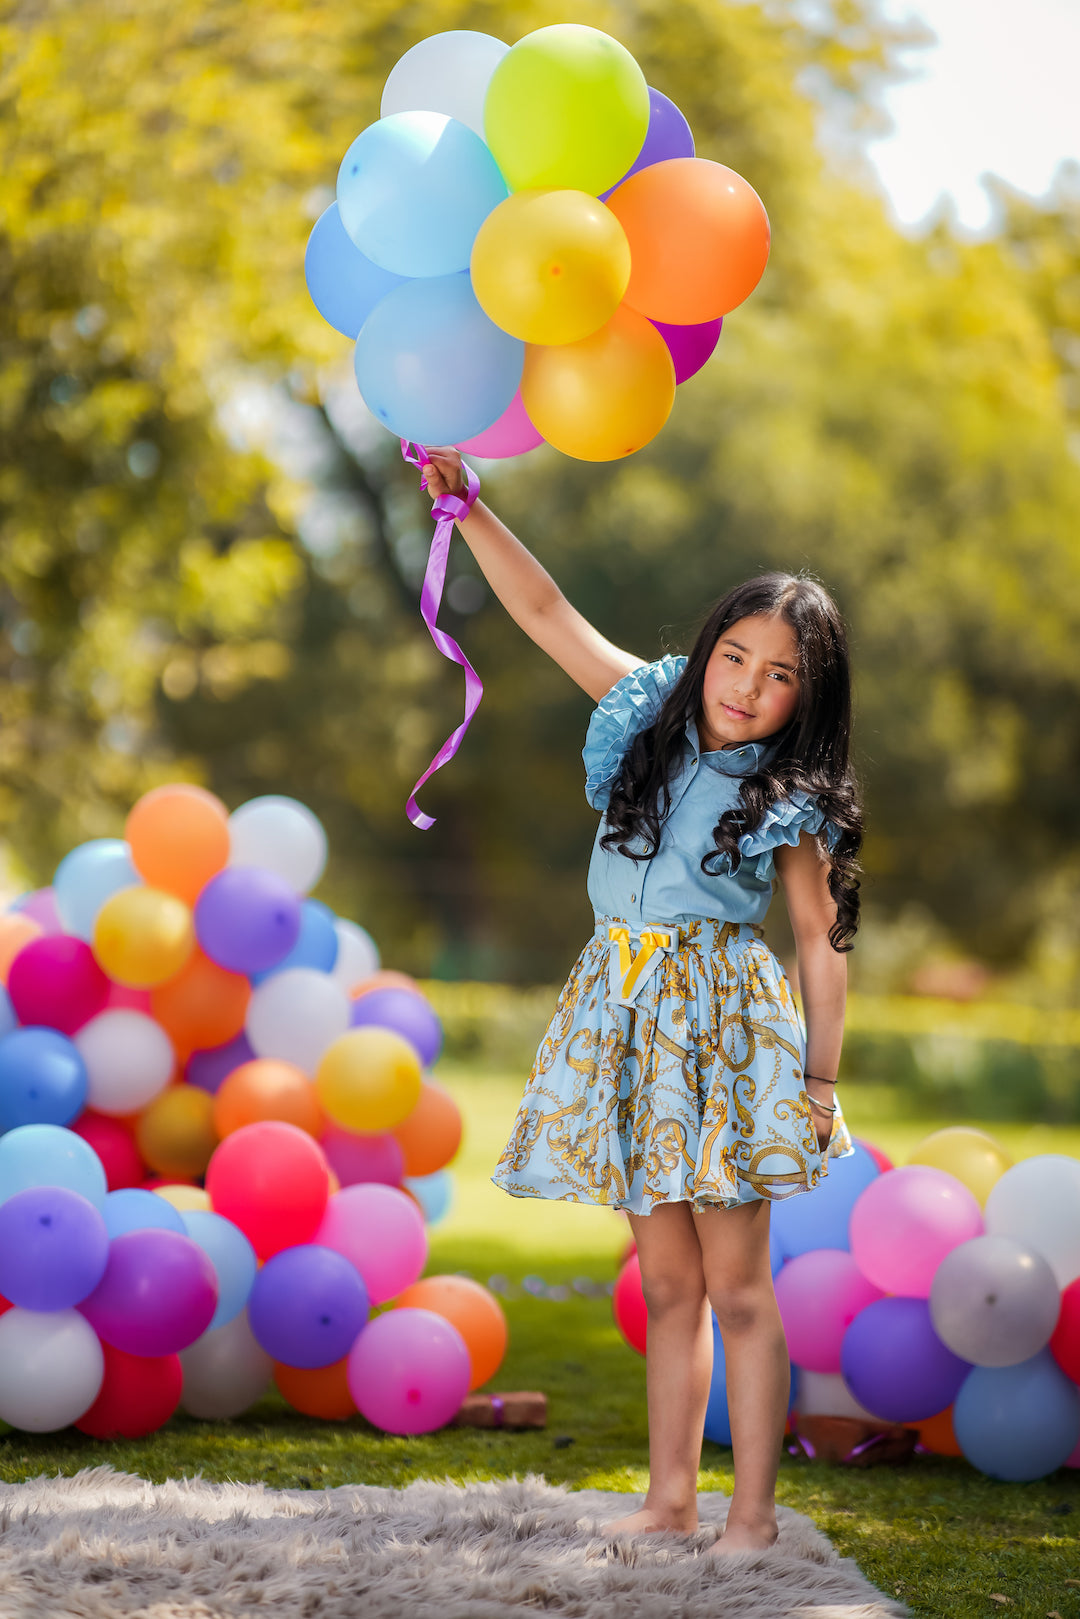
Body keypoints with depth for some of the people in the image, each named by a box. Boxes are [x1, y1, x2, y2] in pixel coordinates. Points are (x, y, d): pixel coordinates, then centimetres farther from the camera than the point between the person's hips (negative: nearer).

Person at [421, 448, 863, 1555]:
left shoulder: (791, 804, -4)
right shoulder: (649, 710, 6)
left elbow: (820, 942, -2)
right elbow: (543, 608, 6)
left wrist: (822, 1078, -6)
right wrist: (466, 507, -2)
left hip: (723, 1020, -4)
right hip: (626, 1012, 4)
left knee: (738, 1287, -3)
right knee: (667, 1282, 9)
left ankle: (754, 1512, 2)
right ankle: (671, 1497, 14)